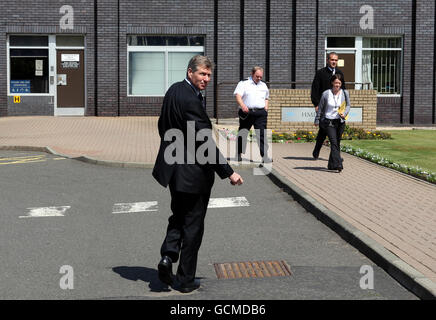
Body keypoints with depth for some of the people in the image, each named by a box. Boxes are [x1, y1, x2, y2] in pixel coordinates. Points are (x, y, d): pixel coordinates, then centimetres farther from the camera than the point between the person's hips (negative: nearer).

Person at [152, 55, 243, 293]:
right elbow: (205, 142, -25)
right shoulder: (190, 100, -23)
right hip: (192, 173, -9)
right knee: (192, 224, 5)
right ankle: (185, 280, 14)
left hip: (173, 167, 9)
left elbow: (163, 126, 17)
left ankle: (168, 254, 3)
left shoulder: (174, 90, 5)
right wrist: (228, 173, -21)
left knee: (178, 216, 23)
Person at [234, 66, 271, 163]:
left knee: (262, 134, -7)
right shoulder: (243, 83, 2)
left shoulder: (263, 85, 19)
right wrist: (242, 105, -30)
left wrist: (266, 108, 14)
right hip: (247, 113, -3)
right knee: (242, 134, 8)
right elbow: (238, 96, -12)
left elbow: (266, 98, 32)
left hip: (260, 113, 3)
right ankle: (238, 154, 23)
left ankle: (264, 156, -10)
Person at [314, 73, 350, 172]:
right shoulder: (326, 94, -4)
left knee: (337, 144, 9)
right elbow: (320, 108, 7)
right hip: (328, 121, -3)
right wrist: (317, 120, 14)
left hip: (340, 122, 3)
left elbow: (348, 105, 10)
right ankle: (337, 165, -23)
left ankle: (332, 165, 24)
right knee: (334, 143, -15)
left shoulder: (345, 93, 1)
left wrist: (344, 113, -11)